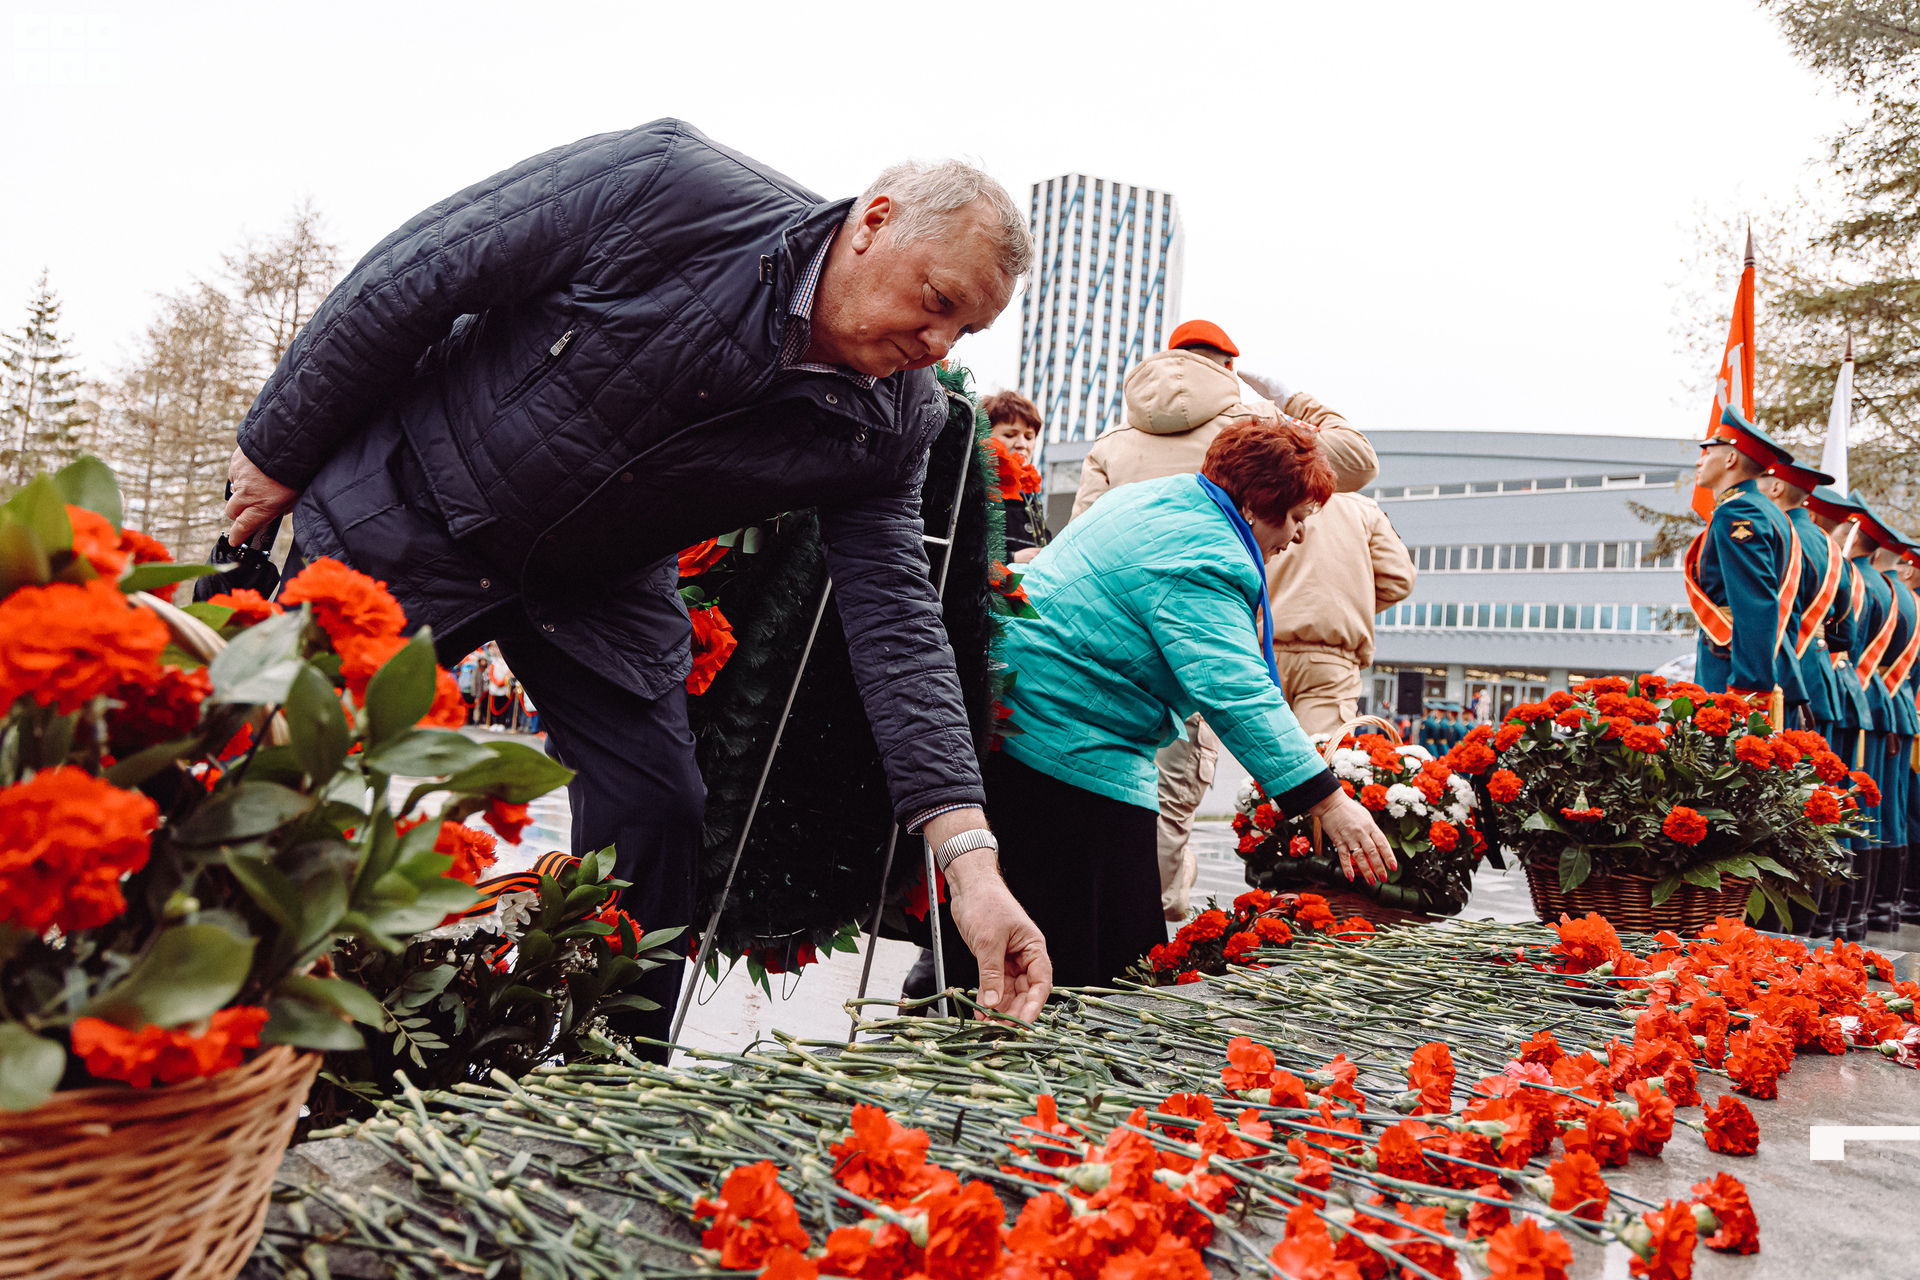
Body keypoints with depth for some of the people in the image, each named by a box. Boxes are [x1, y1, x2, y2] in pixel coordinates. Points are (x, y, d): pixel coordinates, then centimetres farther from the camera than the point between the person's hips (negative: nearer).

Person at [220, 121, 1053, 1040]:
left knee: (656, 814, -6)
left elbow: (896, 622, -15)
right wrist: (278, 450, -10)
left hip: (598, 586, 4)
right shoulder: (667, 181, -26)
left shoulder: (889, 425, -13)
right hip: (412, 506, -3)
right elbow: (414, 276, -18)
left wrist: (970, 858, -25)